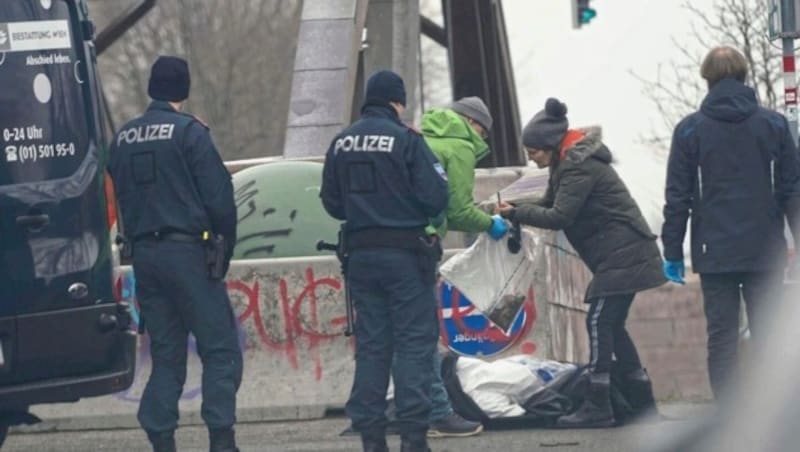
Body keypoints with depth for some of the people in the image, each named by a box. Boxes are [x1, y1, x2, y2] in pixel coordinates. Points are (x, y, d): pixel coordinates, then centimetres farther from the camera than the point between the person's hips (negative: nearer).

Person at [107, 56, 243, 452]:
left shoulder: (123, 139, 11)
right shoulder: (188, 132, -8)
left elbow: (118, 196, 15)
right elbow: (218, 195, -10)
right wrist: (226, 242, 2)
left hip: (143, 253, 6)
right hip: (187, 250, -6)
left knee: (166, 353, 11)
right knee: (219, 349, -3)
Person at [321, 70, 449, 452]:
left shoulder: (341, 143, 6)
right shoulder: (406, 140, -12)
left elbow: (331, 202, 10)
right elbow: (435, 197, -14)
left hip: (361, 254, 5)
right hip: (405, 253, -5)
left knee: (371, 343, 10)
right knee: (415, 342, -2)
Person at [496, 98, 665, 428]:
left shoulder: (580, 167, -17)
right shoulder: (567, 164, 14)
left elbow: (559, 217, -22)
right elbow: (549, 204, 18)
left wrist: (516, 213, -14)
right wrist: (516, 212, -1)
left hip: (623, 254, -10)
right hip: (622, 255, 10)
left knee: (600, 323, -12)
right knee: (612, 327, 11)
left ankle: (597, 407, -14)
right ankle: (642, 403, 14)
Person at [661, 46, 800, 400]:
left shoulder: (690, 130, 0)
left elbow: (678, 198, 1)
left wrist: (673, 253, 6)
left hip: (715, 254, -1)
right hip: (765, 251, 1)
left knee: (721, 335, 1)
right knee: (766, 335, 4)